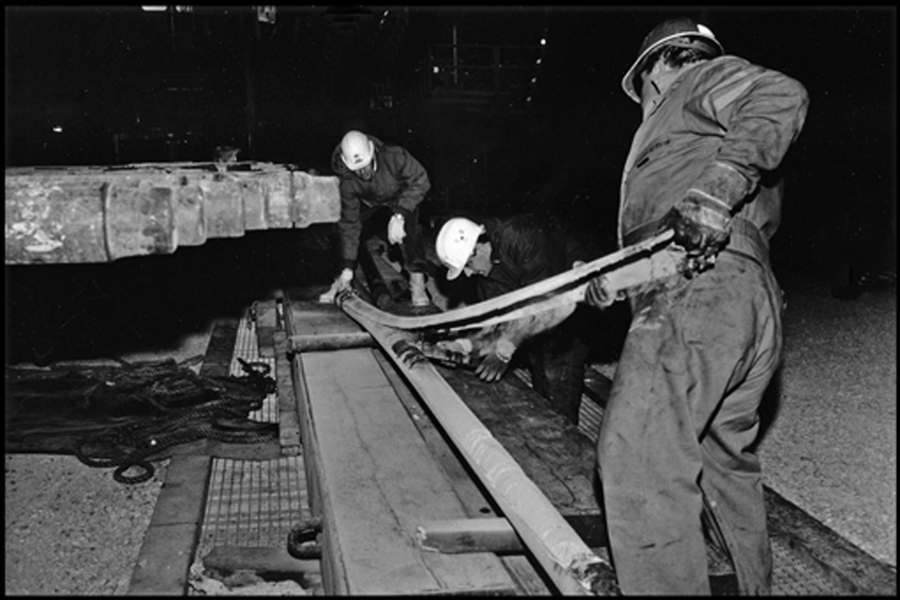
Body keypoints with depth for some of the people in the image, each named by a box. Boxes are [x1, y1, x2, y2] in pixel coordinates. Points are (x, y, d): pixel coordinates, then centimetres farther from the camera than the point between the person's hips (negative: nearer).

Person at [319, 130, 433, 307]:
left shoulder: (394, 156, -40)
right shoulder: (348, 182, -29)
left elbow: (420, 181, -30)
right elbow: (350, 222, -22)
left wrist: (399, 215, -41)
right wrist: (348, 267, -22)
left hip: (401, 196, -3)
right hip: (369, 203, 3)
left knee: (409, 228, -30)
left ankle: (417, 281, -20)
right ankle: (343, 281, 12)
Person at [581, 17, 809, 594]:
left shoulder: (704, 76, 11)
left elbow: (782, 97, -10)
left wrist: (718, 186, -24)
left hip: (696, 293, -10)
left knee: (636, 456, -18)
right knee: (726, 461, 21)